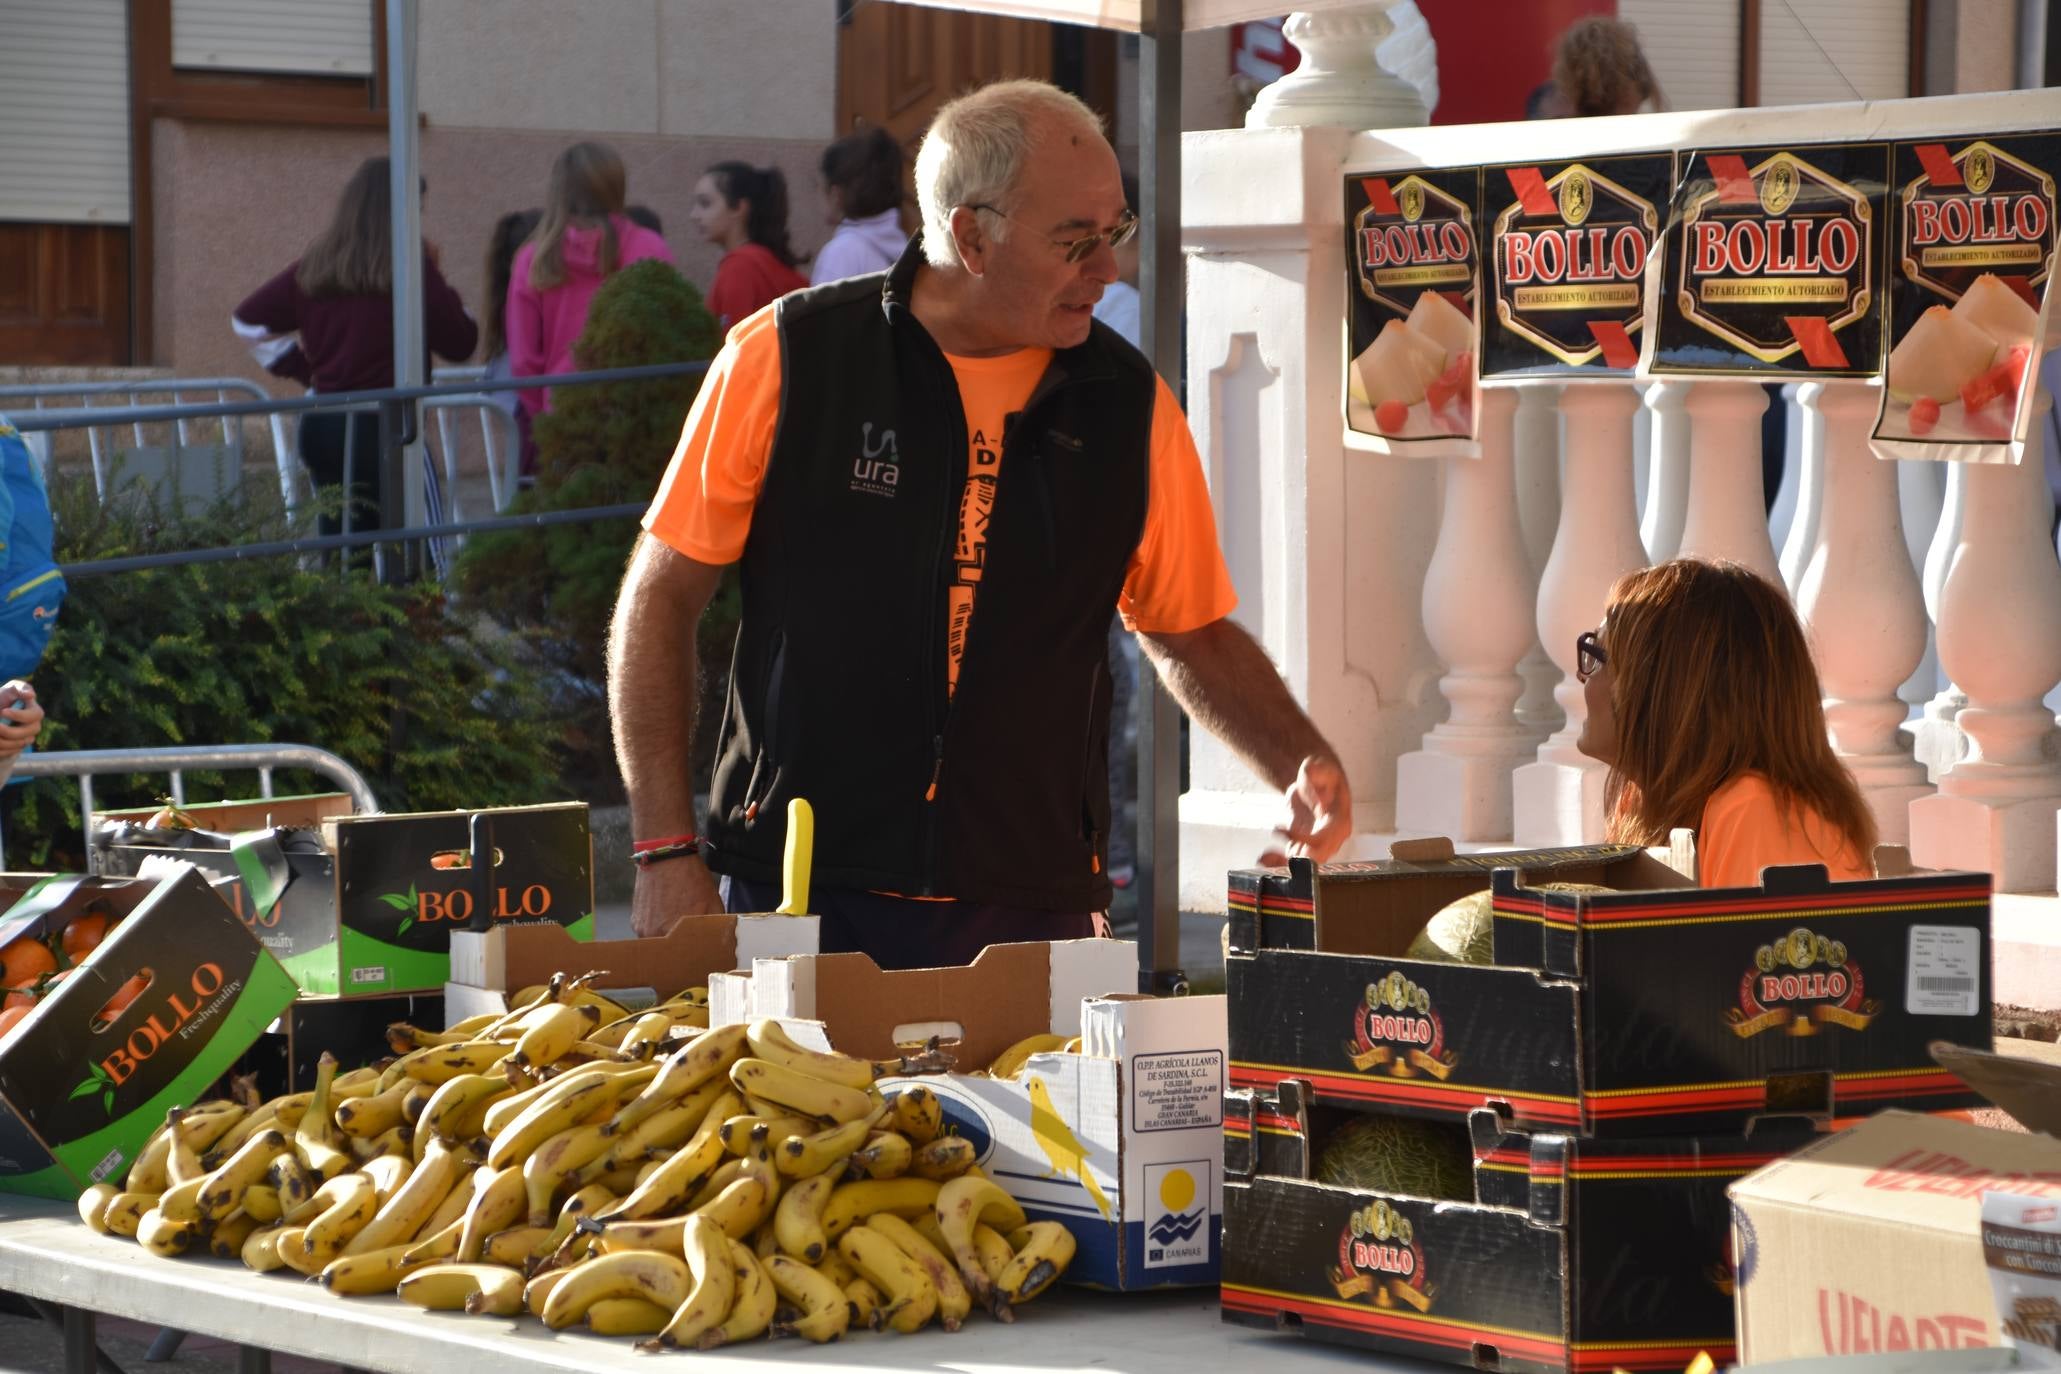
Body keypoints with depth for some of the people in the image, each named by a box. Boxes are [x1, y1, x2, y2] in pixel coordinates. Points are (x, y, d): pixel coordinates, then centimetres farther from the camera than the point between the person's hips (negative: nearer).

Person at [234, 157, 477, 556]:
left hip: (319, 427, 6)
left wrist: (301, 369, 15)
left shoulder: (314, 268, 8)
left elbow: (247, 319, 14)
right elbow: (460, 343, -2)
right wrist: (435, 278, 10)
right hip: (386, 426, -6)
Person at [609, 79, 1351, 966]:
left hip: (1032, 916, 2)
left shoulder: (1130, 406, 4)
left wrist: (1301, 763, -2)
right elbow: (659, 600, 0)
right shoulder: (786, 357, -4)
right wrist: (667, 851, -6)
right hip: (801, 899, -2)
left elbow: (1191, 634, 17)